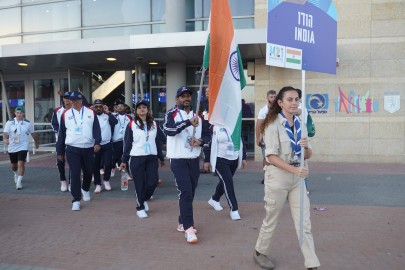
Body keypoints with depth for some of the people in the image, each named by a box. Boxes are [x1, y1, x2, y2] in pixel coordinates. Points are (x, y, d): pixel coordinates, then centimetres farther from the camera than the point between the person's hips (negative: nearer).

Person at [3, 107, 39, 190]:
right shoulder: (10, 122, -4)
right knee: (13, 165, 18)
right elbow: (5, 133, -10)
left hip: (23, 147, -2)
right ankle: (16, 175, 50)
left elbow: (33, 134, 11)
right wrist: (5, 139, -32)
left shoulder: (28, 123, -3)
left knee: (21, 164, -17)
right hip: (12, 147, 2)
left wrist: (36, 143, 22)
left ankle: (19, 181, -8)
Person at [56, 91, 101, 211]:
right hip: (72, 149, -1)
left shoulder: (91, 113, 2)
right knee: (75, 174, -2)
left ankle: (85, 189, 42)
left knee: (89, 171, 13)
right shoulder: (65, 114, 3)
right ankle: (76, 200, 6)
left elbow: (96, 129, -1)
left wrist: (97, 142, -18)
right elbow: (61, 133, 6)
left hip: (88, 148, 1)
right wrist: (60, 151, 6)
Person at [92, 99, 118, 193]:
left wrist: (108, 112, -13)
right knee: (96, 165, 5)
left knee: (108, 164, -3)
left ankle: (106, 180, 22)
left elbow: (115, 122, -13)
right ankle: (98, 184, 18)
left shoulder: (107, 116, 3)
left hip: (107, 144, 0)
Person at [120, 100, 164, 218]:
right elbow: (127, 143, 1)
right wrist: (124, 160, -1)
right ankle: (140, 208, 22)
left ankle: (144, 200, 30)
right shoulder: (132, 124, -1)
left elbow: (158, 142, 12)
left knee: (153, 182, 0)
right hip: (136, 158, -3)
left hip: (152, 158, 3)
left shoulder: (154, 124, 8)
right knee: (139, 184, 3)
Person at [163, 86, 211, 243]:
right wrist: (188, 122, -35)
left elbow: (207, 135, 15)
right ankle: (188, 228, -6)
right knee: (185, 192, -12)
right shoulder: (172, 114, -5)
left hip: (194, 160, 6)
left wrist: (200, 141, -8)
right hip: (178, 160, -6)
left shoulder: (197, 115, 12)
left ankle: (182, 223, 28)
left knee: (190, 193, 12)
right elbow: (167, 130, -25)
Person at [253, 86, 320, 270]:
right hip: (278, 177, -5)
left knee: (304, 224, 6)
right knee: (271, 220, 12)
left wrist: (306, 147, -15)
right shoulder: (273, 124, -12)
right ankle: (259, 253, 35)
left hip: (297, 179, 5)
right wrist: (294, 169, -27)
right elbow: (272, 156, -18)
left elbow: (308, 156, 7)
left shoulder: (300, 124, 5)